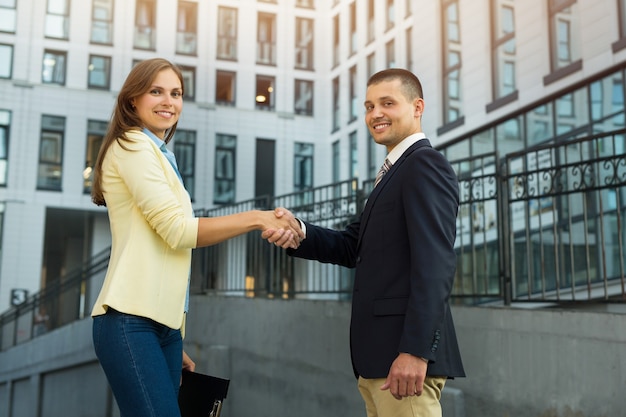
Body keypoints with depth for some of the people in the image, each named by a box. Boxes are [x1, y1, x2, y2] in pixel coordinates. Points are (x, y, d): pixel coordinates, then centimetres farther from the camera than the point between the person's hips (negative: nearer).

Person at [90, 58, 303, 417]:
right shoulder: (132, 146, -4)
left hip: (164, 321, 8)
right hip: (131, 320, -8)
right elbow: (178, 229, -13)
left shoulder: (162, 157, 21)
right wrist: (258, 219, -9)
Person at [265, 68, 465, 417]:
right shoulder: (396, 171, 20)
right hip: (382, 353, 10)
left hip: (405, 353, -10)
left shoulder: (426, 164, -10)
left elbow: (435, 263, -20)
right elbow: (354, 247, 13)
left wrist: (416, 350, -26)